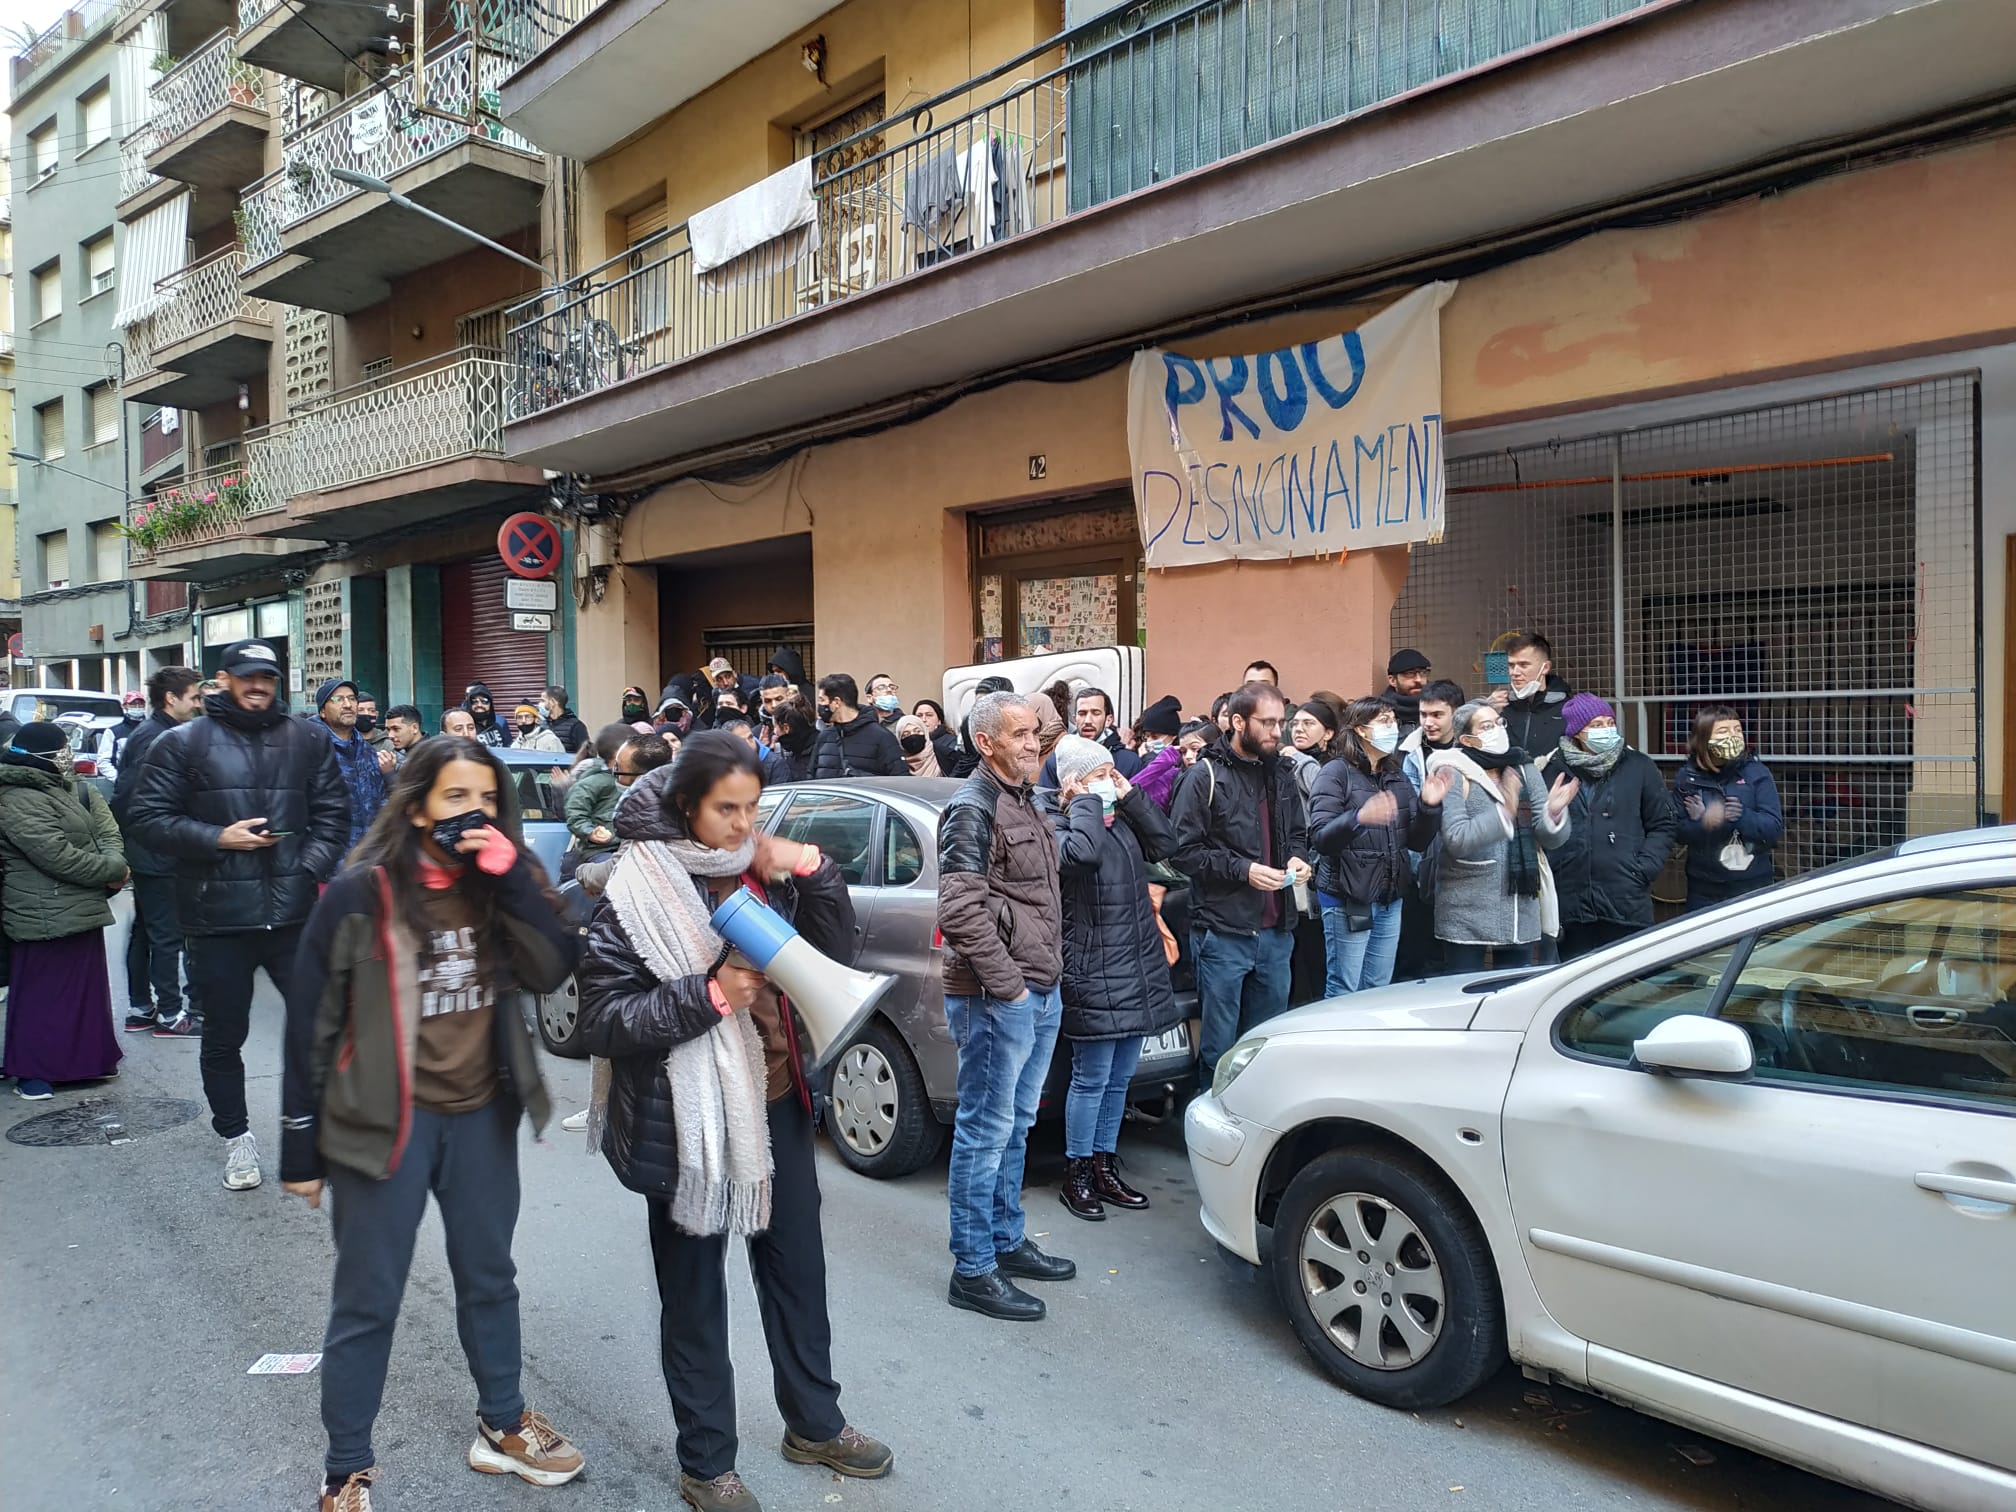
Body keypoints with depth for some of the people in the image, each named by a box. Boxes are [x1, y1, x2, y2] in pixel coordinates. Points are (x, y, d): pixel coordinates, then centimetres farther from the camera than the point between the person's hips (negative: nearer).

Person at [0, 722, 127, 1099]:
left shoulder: (72, 789, 11)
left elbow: (107, 833, 5)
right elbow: (59, 856, -23)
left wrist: (115, 863, -15)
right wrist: (113, 870, -13)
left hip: (82, 908, 9)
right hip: (46, 916, -9)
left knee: (86, 987, 17)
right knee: (41, 993, 0)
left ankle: (88, 1058, 29)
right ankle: (30, 1070, 11)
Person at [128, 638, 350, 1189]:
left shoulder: (306, 740, 7)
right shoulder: (184, 743, 1)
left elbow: (332, 812, 8)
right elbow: (148, 816, -1)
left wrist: (312, 868, -5)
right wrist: (217, 839, -13)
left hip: (294, 912, 1)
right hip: (218, 916, -1)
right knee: (224, 1036, 11)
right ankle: (235, 1135, 29)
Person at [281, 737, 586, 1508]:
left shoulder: (501, 883, -1)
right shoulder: (361, 893, -14)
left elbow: (553, 968, -12)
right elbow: (311, 1020, -9)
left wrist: (512, 878, -23)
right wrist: (301, 1149, -6)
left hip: (481, 1115, 4)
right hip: (385, 1120, -4)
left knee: (489, 1278, 19)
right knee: (367, 1302, 8)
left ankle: (502, 1426, 37)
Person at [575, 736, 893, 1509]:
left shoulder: (764, 869, 3)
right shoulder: (638, 891, -13)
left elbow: (834, 955, 4)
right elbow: (603, 1019, -15)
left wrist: (812, 873, -11)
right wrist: (710, 994, -24)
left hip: (776, 1103, 5)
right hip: (688, 1119, -5)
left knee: (797, 1268, 18)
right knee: (694, 1292, 11)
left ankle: (814, 1422, 39)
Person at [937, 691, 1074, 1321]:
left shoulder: (1026, 802, 16)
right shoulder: (973, 809, -14)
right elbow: (959, 911, -22)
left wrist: (1049, 974, 16)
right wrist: (1007, 984, -19)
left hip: (1040, 993, 9)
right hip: (996, 999, -9)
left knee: (1014, 1126, 18)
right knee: (985, 1131, -1)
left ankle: (1007, 1242, 32)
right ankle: (973, 1271, 9)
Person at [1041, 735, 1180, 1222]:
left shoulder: (1120, 818, 14)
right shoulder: (1056, 821, -8)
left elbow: (1164, 844, 7)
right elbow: (1081, 853, -28)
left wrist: (1130, 796, 3)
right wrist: (1084, 802, -14)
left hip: (1137, 967, 8)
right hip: (1093, 970, -8)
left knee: (1120, 1077, 14)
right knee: (1092, 1078, -1)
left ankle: (1104, 1167, 27)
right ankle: (1077, 1176, 13)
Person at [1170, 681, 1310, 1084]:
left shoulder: (1281, 773, 11)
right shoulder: (1207, 776, -9)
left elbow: (1298, 832, 24)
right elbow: (1183, 850, -12)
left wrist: (1297, 857, 2)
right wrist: (1242, 870, -19)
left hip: (1276, 930, 6)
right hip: (1223, 931, -6)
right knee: (1220, 1046, 4)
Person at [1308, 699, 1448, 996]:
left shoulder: (1397, 776, 12)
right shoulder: (1336, 773, -8)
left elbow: (1417, 841, 11)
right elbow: (1320, 838, -19)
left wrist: (1429, 806, -7)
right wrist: (1359, 818, -37)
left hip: (1390, 900, 6)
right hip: (1347, 900, -6)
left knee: (1379, 991, 13)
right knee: (1343, 993, -1)